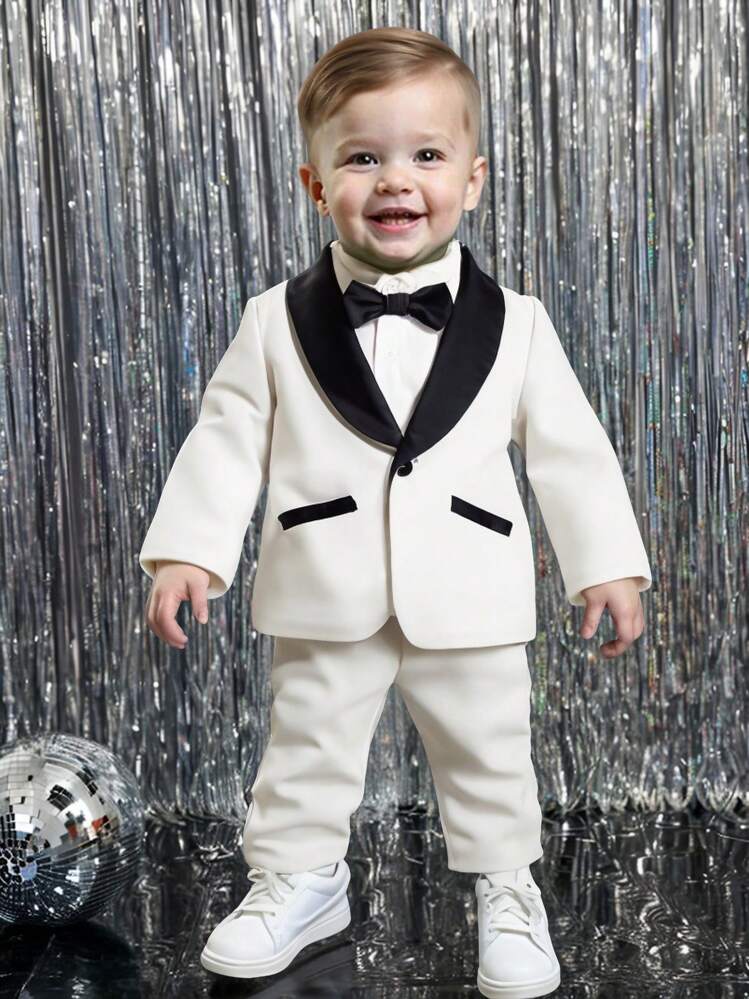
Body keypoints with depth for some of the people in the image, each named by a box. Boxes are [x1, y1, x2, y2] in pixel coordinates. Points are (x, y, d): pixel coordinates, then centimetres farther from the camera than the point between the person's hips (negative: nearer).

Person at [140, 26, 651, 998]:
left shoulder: (514, 324, -2)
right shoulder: (279, 322, -3)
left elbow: (569, 448, 1)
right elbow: (228, 439, 0)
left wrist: (609, 563, 0)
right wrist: (187, 551, -6)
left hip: (468, 599, 0)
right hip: (325, 599, 1)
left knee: (488, 752, 13)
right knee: (309, 744, 14)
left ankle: (507, 889, 33)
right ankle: (299, 879, 35)